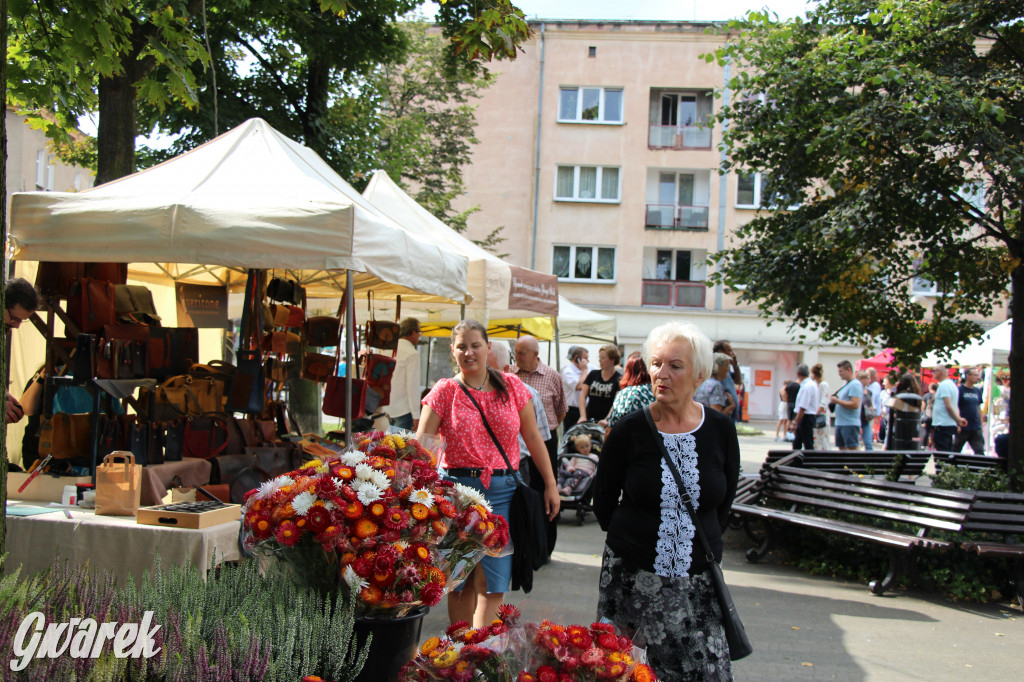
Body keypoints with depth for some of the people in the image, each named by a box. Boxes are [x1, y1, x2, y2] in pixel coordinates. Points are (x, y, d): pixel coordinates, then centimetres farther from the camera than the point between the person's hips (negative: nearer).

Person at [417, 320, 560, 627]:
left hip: (502, 490, 1)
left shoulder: (511, 386, 7)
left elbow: (533, 437, 11)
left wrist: (551, 485, 9)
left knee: (492, 581, -6)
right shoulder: (444, 392, 2)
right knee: (460, 577, 8)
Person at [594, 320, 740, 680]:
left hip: (697, 580, 1)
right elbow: (603, 500, 5)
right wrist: (631, 542, 9)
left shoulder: (721, 430, -1)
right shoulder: (629, 430, -7)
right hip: (632, 575, -1)